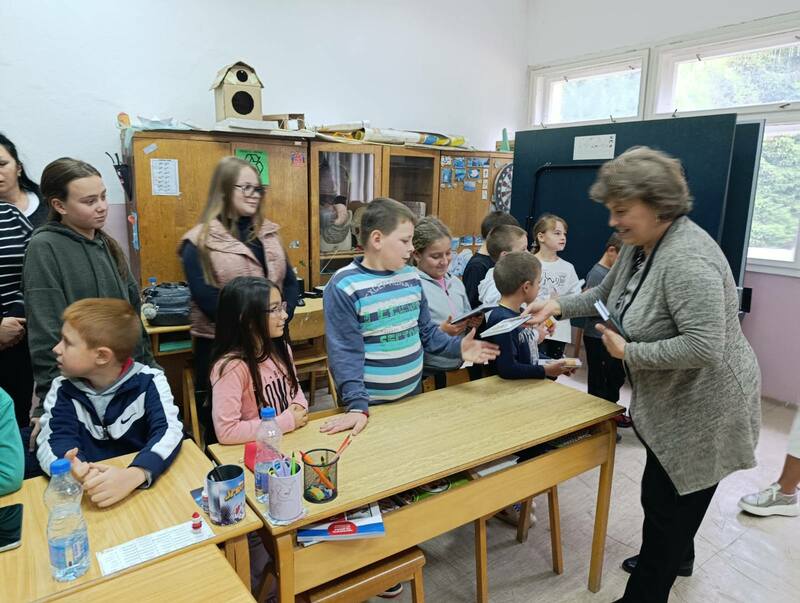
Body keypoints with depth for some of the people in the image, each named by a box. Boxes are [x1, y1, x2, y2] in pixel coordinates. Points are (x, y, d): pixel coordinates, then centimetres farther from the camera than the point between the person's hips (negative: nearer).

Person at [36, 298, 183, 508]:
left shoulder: (148, 382, -7)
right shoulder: (63, 389, 2)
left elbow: (169, 431, -19)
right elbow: (54, 440, -9)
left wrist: (133, 475, -37)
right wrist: (72, 469, -32)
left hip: (145, 488, -2)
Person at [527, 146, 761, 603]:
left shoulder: (687, 259, -29)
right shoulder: (638, 246, 1)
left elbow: (704, 346, -33)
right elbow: (605, 295, 14)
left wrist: (629, 352, -25)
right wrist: (559, 305, -1)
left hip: (703, 405, -9)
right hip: (671, 398, 10)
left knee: (665, 500, 4)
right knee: (670, 492, 26)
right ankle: (676, 556, 50)